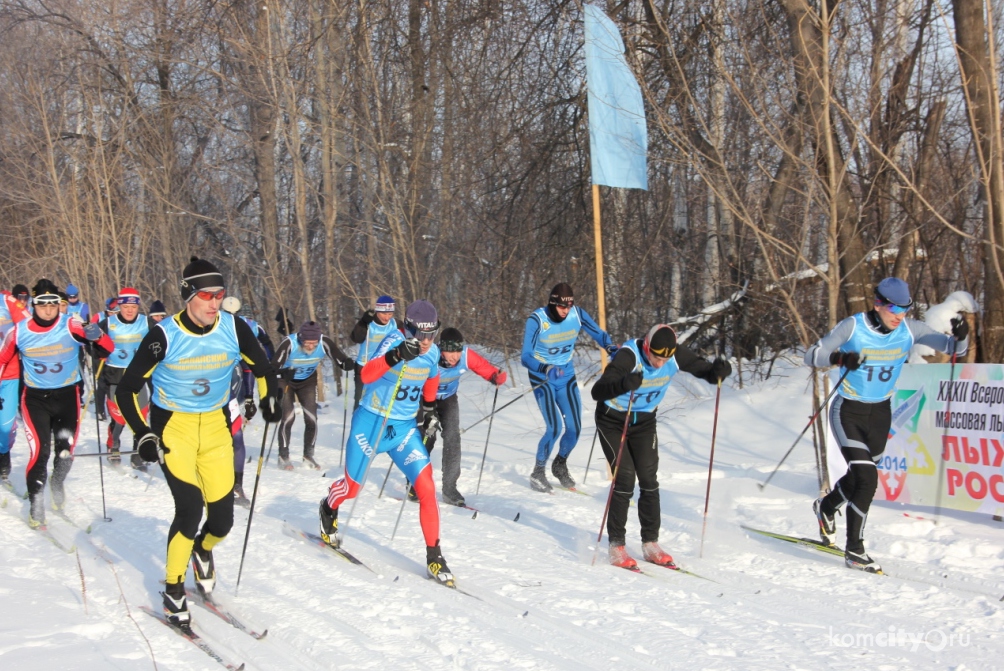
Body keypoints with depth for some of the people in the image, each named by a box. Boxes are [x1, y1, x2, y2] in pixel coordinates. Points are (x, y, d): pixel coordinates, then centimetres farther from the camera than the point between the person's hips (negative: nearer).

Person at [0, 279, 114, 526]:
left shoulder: (71, 326, -14)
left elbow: (108, 349, -18)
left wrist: (96, 336, -38)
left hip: (67, 395, 0)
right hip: (35, 398, 0)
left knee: (66, 451, 4)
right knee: (39, 451, -12)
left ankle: (57, 483, 38)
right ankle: (36, 504, 4)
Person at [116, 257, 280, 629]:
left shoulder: (234, 329, -9)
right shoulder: (164, 336, -17)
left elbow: (262, 368, 8)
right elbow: (127, 389, -9)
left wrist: (269, 398, -9)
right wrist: (143, 434, -17)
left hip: (215, 427, 4)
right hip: (172, 427, -3)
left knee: (222, 518, 1)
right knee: (190, 508, -18)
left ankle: (203, 550, 39)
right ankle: (173, 592, 2)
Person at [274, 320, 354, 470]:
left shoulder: (324, 343, -28)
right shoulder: (289, 343, -36)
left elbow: (341, 360, -24)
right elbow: (273, 366, -34)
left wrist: (351, 364, -46)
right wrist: (284, 373, -55)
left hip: (308, 381, 3)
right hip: (286, 380, -3)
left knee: (312, 419, -2)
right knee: (288, 417, -11)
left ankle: (308, 456, 16)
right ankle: (283, 456, 4)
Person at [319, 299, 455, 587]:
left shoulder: (433, 353, -3)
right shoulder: (394, 340, -20)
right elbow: (366, 374, -37)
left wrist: (430, 413, 22)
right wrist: (396, 356, -51)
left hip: (404, 429, 4)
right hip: (371, 423, -4)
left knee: (427, 488, -11)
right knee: (352, 487, 12)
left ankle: (434, 556, -2)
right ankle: (328, 510, 48)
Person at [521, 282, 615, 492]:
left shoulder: (577, 314, -11)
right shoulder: (536, 320, -22)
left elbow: (598, 333, -2)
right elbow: (526, 357, -26)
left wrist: (611, 347, -24)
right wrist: (546, 369, -44)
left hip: (567, 377, 5)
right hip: (543, 379, -4)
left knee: (575, 428, 2)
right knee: (554, 428, -16)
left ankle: (560, 466, 31)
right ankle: (538, 473, 5)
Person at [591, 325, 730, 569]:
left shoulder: (677, 355, -17)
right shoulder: (628, 356, -32)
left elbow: (706, 371, -7)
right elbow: (597, 391, -41)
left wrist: (719, 370, -32)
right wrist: (623, 384, -60)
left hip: (644, 421, 4)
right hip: (612, 421, -4)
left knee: (649, 480, -2)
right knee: (625, 479, -13)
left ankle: (650, 543, 9)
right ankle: (616, 545, -3)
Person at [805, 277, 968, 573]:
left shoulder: (910, 330, -9)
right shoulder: (852, 327, -18)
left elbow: (954, 348, -7)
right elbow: (811, 356, -18)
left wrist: (961, 337, -30)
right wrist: (838, 357, -37)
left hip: (880, 413, 5)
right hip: (849, 412, -5)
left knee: (859, 477, 20)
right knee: (867, 479, -15)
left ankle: (826, 507, 51)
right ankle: (854, 550, -2)